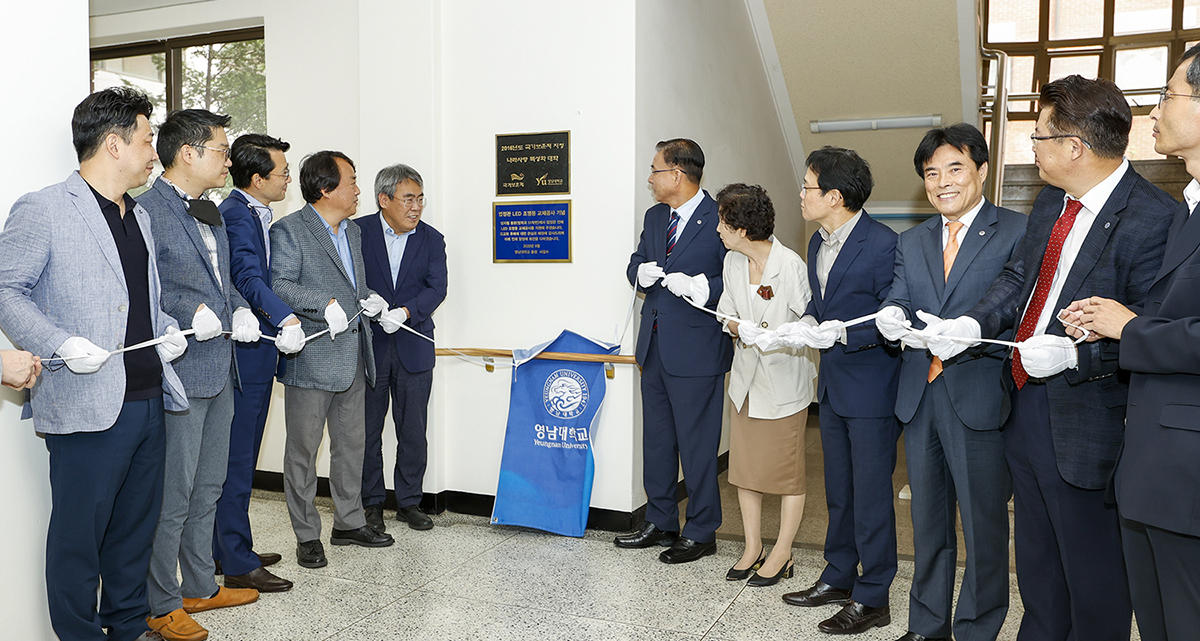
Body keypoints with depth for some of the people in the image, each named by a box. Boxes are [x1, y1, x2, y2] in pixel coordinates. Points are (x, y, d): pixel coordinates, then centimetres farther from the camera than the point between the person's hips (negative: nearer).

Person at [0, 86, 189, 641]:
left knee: (136, 524, 17)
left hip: (147, 401, 8)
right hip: (87, 406, -7)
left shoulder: (139, 217, 18)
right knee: (78, 533, 4)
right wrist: (62, 345, -20)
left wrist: (167, 331, 8)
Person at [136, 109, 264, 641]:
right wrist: (189, 312, -24)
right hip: (179, 372, -9)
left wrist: (239, 310, 5)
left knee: (207, 487, 19)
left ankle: (200, 586, 33)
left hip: (219, 369, 9)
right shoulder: (147, 210, -13)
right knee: (172, 495, 1)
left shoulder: (209, 213, 16)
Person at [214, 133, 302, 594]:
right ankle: (238, 566, 7)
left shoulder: (255, 213, 16)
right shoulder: (235, 214, -16)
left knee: (240, 458, 17)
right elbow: (248, 276, -32)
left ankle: (227, 550, 29)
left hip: (256, 353, 10)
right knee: (237, 460, -2)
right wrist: (286, 319, -46)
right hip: (243, 354, -10)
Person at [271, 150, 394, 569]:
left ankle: (349, 522, 29)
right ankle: (307, 535, 14)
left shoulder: (353, 232, 16)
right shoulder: (289, 230, -9)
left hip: (352, 358, 8)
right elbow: (280, 285, -18)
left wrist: (368, 299, 4)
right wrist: (326, 304, -28)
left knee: (352, 443, 15)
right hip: (311, 358, -8)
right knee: (303, 449, 3)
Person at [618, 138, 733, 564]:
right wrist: (642, 272, -2)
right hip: (654, 348, 8)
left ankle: (701, 533, 18)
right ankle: (660, 523, 31)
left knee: (697, 447, 2)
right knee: (655, 440, 16)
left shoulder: (719, 220, -12)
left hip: (696, 351, -8)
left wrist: (700, 287, -26)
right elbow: (635, 265, 20)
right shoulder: (655, 217, 13)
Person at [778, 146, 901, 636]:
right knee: (838, 490, 19)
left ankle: (873, 597, 18)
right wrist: (808, 322, -1)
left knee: (870, 494, 3)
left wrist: (840, 334, -25)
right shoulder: (819, 242, 8)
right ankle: (838, 577, 34)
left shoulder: (882, 245, -19)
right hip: (833, 388, 8)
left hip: (872, 390, -8)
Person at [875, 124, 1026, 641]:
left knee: (984, 525, 5)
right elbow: (897, 301, 4)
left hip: (980, 399, -5)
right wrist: (890, 317, -20)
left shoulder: (1018, 233, -4)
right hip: (919, 399, 6)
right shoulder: (911, 242, 14)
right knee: (927, 520, 17)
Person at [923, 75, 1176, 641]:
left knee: (1091, 566, 9)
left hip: (1082, 418, -8)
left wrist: (1076, 355, -30)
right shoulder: (1051, 200, 4)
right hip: (1022, 400, 8)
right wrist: (972, 324, -7)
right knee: (1035, 552, 25)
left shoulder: (1150, 221, -21)